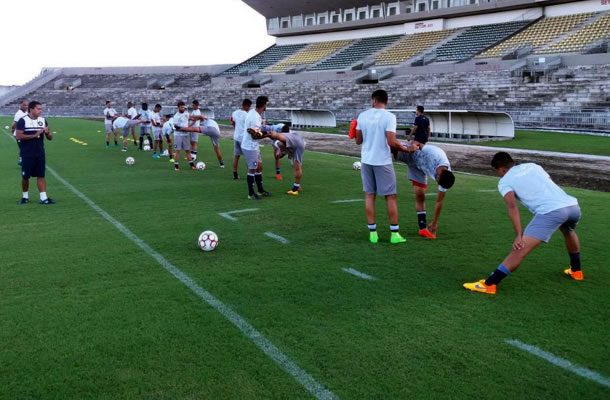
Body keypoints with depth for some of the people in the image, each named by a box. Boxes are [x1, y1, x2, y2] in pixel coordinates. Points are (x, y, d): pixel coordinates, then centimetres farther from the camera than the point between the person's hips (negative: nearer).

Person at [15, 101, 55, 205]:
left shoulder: (43, 120, 7)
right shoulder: (23, 120, -7)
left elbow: (50, 138, 10)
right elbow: (19, 136, -16)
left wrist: (47, 132, -12)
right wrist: (34, 135, -21)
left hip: (40, 153, 4)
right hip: (27, 154, -3)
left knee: (41, 175, 1)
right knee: (25, 176, 7)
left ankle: (43, 198, 0)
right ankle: (25, 196, 24)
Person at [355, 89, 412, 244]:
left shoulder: (362, 116, 2)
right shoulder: (389, 117, -10)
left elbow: (358, 141, 8)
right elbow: (391, 142, -17)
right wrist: (405, 149, 0)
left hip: (366, 160, 4)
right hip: (383, 161, -4)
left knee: (369, 196, 11)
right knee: (390, 196, 5)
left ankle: (372, 233, 11)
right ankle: (394, 234, 8)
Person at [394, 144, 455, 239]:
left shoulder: (446, 177, -26)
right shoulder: (433, 156, -44)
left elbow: (439, 201, -16)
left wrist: (434, 224, -12)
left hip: (419, 167, 1)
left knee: (420, 196, -5)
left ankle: (423, 228, 2)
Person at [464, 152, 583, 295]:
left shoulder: (504, 181, 10)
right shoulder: (533, 165, 27)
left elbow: (512, 206, -6)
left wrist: (519, 236, -11)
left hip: (551, 211, -6)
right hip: (573, 205, 7)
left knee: (521, 249, -10)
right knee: (568, 232, 40)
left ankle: (489, 284, -13)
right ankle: (576, 271, 53)